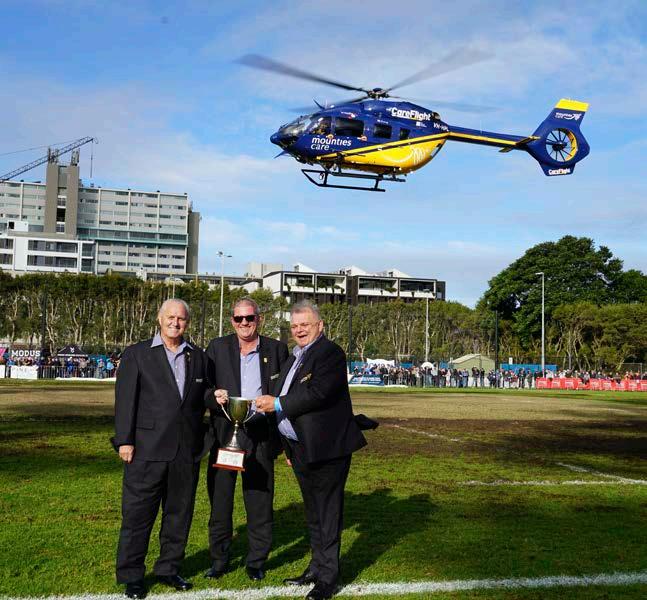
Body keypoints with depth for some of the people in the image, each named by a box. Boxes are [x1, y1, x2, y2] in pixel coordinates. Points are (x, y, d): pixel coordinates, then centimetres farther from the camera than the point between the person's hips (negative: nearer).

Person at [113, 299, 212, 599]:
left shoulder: (198, 357, 12)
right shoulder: (136, 354, 1)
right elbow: (125, 399, -4)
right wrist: (125, 440, -9)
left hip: (187, 450, 4)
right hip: (147, 448, -4)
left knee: (179, 513, 12)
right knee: (138, 513, 3)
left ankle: (169, 569, 26)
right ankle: (131, 575, 15)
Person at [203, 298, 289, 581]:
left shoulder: (277, 349, 6)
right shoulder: (217, 348, 6)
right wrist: (213, 395, -18)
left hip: (260, 435, 0)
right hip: (224, 433, 1)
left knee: (260, 501, 5)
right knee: (220, 497, 7)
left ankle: (257, 561, 18)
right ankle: (219, 559, 20)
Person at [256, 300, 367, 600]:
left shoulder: (330, 353, -12)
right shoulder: (295, 358, 17)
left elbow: (318, 393, -24)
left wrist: (278, 404, -18)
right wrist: (290, 449, 18)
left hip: (326, 449, -9)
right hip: (300, 449, 9)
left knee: (328, 513, -1)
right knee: (313, 514, 19)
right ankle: (317, 567, 31)